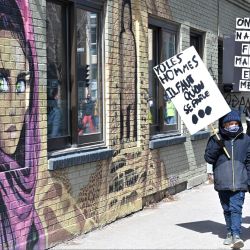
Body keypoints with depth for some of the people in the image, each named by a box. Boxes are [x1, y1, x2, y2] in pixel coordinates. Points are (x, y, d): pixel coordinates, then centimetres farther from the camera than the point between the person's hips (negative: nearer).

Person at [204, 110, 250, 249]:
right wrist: (217, 144, -17)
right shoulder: (216, 139, 2)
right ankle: (230, 233, 24)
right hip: (222, 182, 2)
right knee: (227, 209, 12)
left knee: (236, 208, -13)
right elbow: (208, 158, -2)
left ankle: (236, 235, -19)